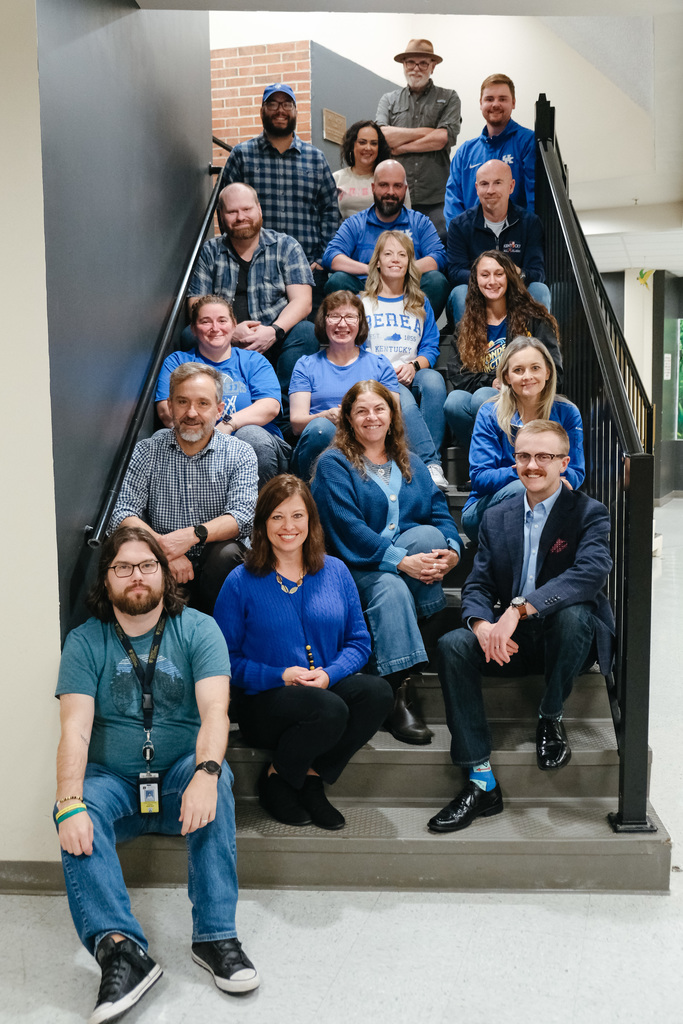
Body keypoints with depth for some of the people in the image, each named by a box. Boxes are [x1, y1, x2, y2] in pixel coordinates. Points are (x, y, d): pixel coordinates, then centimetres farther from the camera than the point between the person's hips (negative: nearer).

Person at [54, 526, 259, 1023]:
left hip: (181, 775, 0)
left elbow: (214, 711, -16)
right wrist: (70, 803, -29)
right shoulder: (85, 642, 0)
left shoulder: (198, 629, -3)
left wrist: (205, 773, -36)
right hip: (112, 781, 1)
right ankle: (120, 946, -36)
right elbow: (75, 729, -11)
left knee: (216, 781, -32)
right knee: (75, 812, -30)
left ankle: (216, 935, -27)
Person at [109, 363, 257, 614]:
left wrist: (193, 535, -30)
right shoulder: (147, 451, 3)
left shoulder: (240, 454, 1)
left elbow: (243, 515, -13)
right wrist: (161, 546, -24)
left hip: (214, 566, 0)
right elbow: (122, 516, -6)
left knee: (226, 553, -32)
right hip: (165, 567, 0)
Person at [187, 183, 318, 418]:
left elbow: (302, 301, -3)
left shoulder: (286, 246, 8)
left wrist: (273, 331, -23)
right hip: (226, 345, 1)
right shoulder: (210, 252, 11)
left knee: (305, 332, -31)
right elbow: (196, 306, 4)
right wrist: (229, 330, -17)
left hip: (275, 343, -1)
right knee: (191, 336, -27)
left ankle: (285, 413, -28)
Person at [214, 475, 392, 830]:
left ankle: (311, 778, -8)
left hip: (328, 689, 4)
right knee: (329, 710, -34)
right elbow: (225, 658, -4)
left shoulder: (335, 571, 9)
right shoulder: (241, 582, -1)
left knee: (377, 691, -27)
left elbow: (359, 641, 9)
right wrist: (280, 676, -17)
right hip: (262, 702, -4)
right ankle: (276, 781, -3)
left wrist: (329, 674, -11)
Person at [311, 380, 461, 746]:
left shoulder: (411, 465, 21)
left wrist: (451, 551, -15)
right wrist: (402, 561, -22)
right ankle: (397, 695, -37)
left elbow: (440, 513, 9)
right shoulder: (333, 463, 3)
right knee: (390, 588, -36)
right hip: (358, 568, -4)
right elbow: (347, 528, -11)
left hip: (411, 566, 4)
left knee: (431, 536, -27)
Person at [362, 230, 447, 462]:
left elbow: (431, 348, 15)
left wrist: (413, 365, -9)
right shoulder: (361, 303, 16)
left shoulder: (420, 304, 23)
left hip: (411, 379, 2)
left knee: (433, 378, -34)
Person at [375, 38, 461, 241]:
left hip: (436, 200, -1)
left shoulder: (448, 98, 13)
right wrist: (427, 132, -1)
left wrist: (400, 147, 0)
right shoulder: (388, 100, 18)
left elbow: (444, 138, -4)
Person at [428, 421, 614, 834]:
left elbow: (592, 572, -25)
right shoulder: (497, 518, 9)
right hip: (511, 641, 4)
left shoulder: (590, 513, -5)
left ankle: (551, 719, -8)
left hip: (569, 635, -3)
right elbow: (477, 585, 4)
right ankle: (482, 784, -20)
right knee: (452, 646, -23)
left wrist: (519, 609, -36)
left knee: (573, 614, -37)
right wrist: (483, 624, -22)